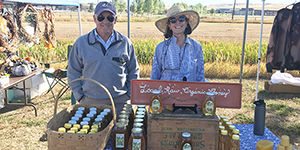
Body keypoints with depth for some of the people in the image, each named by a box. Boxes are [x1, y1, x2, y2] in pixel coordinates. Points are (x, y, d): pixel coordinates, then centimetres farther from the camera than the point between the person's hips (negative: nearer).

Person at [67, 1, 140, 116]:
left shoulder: (125, 43, 3)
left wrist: (130, 95, 3)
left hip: (120, 103, 1)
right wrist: (79, 96, 2)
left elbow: (134, 71, 10)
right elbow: (73, 72, 8)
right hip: (90, 103, 0)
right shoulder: (81, 43, 1)